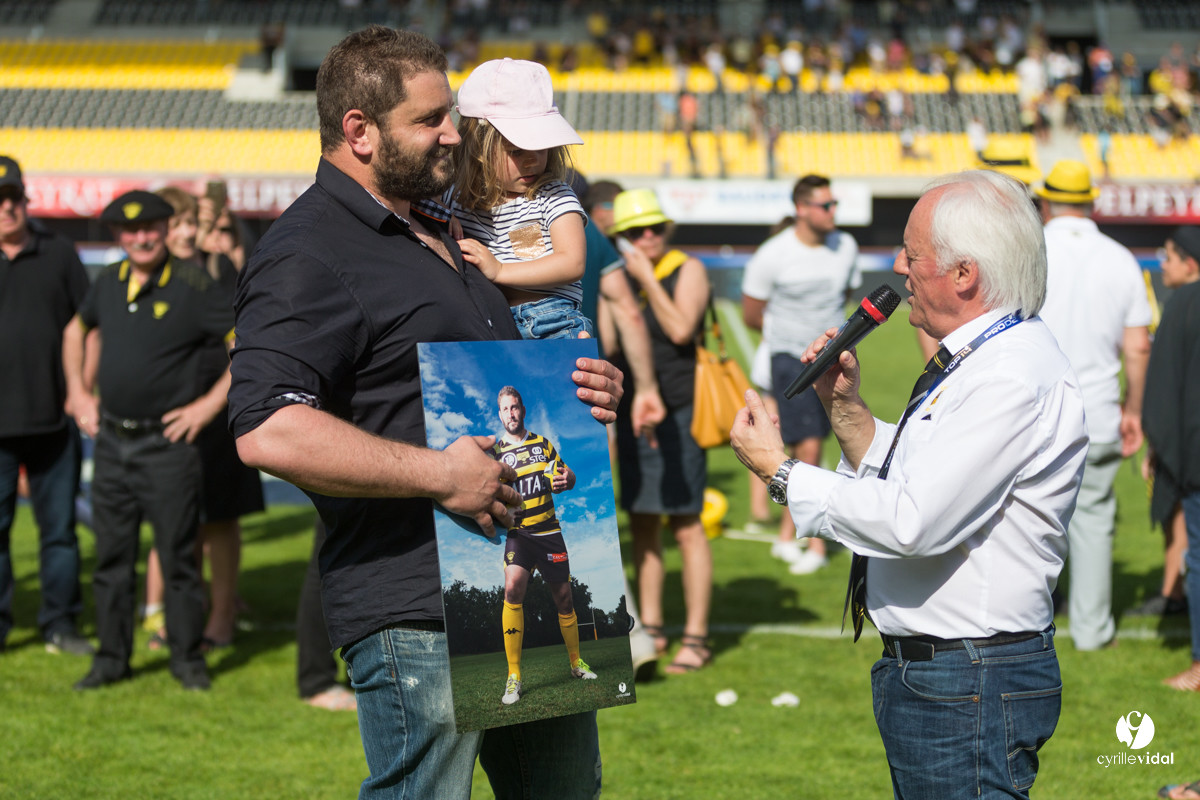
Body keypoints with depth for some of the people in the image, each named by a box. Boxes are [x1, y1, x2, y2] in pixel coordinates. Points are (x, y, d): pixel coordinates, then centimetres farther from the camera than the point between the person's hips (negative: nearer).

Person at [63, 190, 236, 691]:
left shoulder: (193, 288, -9)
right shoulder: (109, 283, 7)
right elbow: (76, 331, 26)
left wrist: (210, 403, -10)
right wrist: (77, 393, 16)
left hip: (167, 444, -5)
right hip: (111, 441, 5)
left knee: (178, 557, 1)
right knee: (111, 556, 10)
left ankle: (188, 658, 12)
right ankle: (111, 657, 20)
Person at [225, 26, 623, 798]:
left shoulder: (438, 233, 19)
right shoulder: (308, 255, -13)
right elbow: (268, 430, -26)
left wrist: (587, 393, 9)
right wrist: (439, 472, -26)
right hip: (417, 614, -10)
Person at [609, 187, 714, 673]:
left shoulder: (687, 270, -3)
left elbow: (681, 329, -18)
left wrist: (647, 279, -14)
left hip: (678, 412, -6)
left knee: (685, 525, -5)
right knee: (642, 524, 10)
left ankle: (696, 638, 0)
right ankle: (650, 628, 20)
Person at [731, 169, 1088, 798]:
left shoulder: (1015, 376, -21)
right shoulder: (979, 360, 13)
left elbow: (911, 521, -26)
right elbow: (899, 481, 19)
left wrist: (781, 473, -16)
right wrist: (846, 407, 5)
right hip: (922, 670, 10)